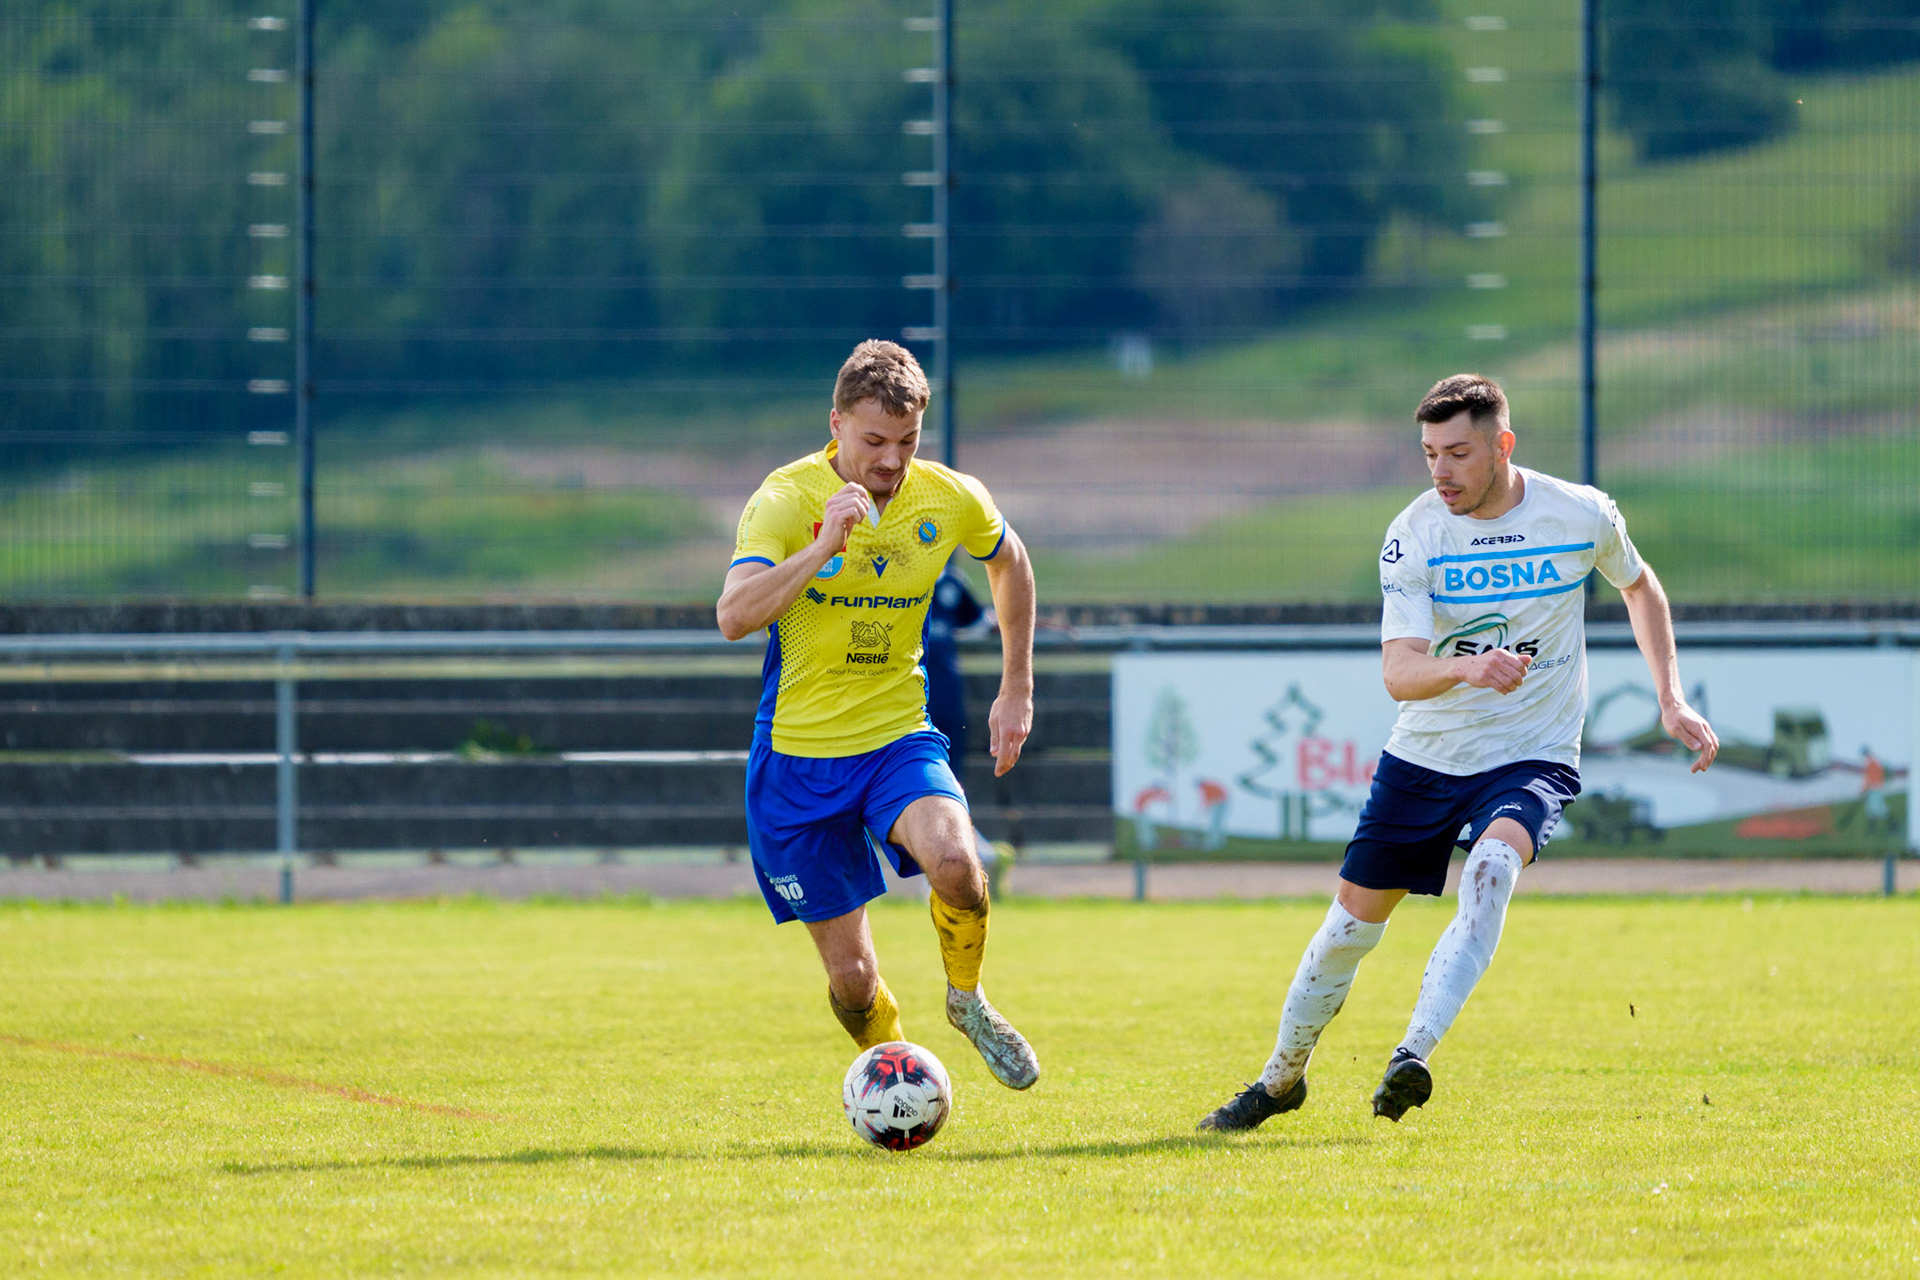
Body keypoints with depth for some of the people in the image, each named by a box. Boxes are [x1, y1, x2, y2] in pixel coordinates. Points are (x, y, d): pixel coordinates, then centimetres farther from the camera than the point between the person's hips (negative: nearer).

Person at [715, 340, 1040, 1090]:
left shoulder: (951, 501, -4)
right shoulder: (786, 500, -15)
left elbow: (1009, 564, 19)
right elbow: (733, 617, -31)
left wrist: (1017, 690, 17)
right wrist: (823, 547, -40)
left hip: (898, 738, 2)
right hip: (798, 753, -2)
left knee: (952, 858, -31)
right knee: (850, 974, -1)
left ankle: (967, 1000, -1)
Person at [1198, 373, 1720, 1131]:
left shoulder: (1582, 516, -8)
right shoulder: (1413, 535, -13)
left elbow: (1639, 587, 15)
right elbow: (1398, 672, -24)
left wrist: (1671, 702, 8)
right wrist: (1466, 668, -45)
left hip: (1532, 758, -1)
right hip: (1425, 755, 1)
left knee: (1494, 862, -32)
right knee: (1355, 917, 6)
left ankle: (1413, 1056, -39)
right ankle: (1282, 1077, 30)